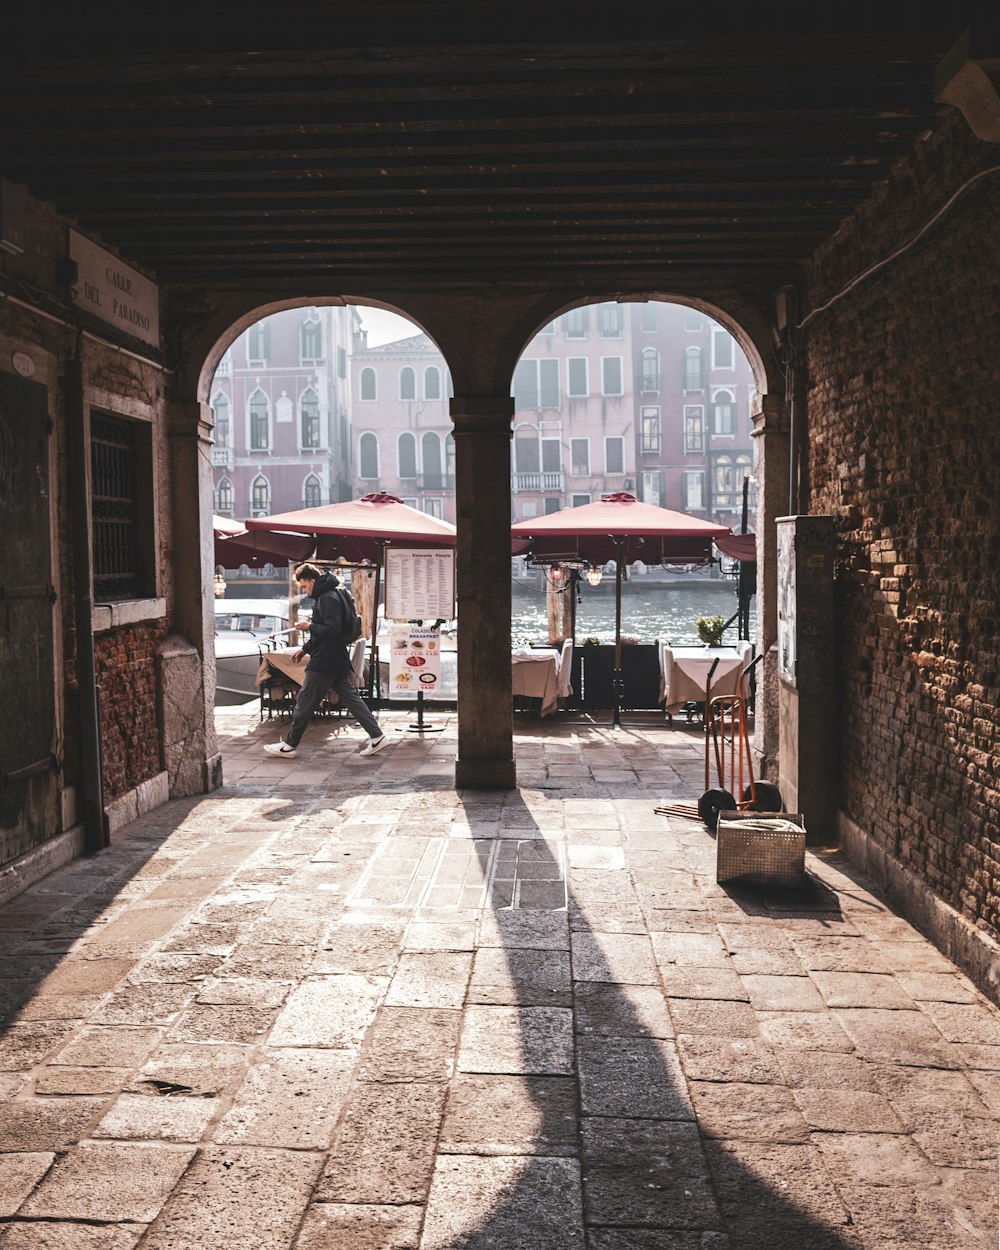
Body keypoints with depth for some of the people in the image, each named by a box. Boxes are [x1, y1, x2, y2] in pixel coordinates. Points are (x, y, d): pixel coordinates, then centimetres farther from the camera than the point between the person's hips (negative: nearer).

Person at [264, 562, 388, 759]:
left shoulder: (328, 599, -16)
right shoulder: (323, 597, 17)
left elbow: (332, 630, -24)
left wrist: (310, 627, -12)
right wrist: (305, 649, 21)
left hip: (323, 663, -10)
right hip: (338, 661, 10)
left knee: (305, 703, -1)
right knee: (350, 698, 8)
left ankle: (289, 745, 8)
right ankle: (376, 736, 4)